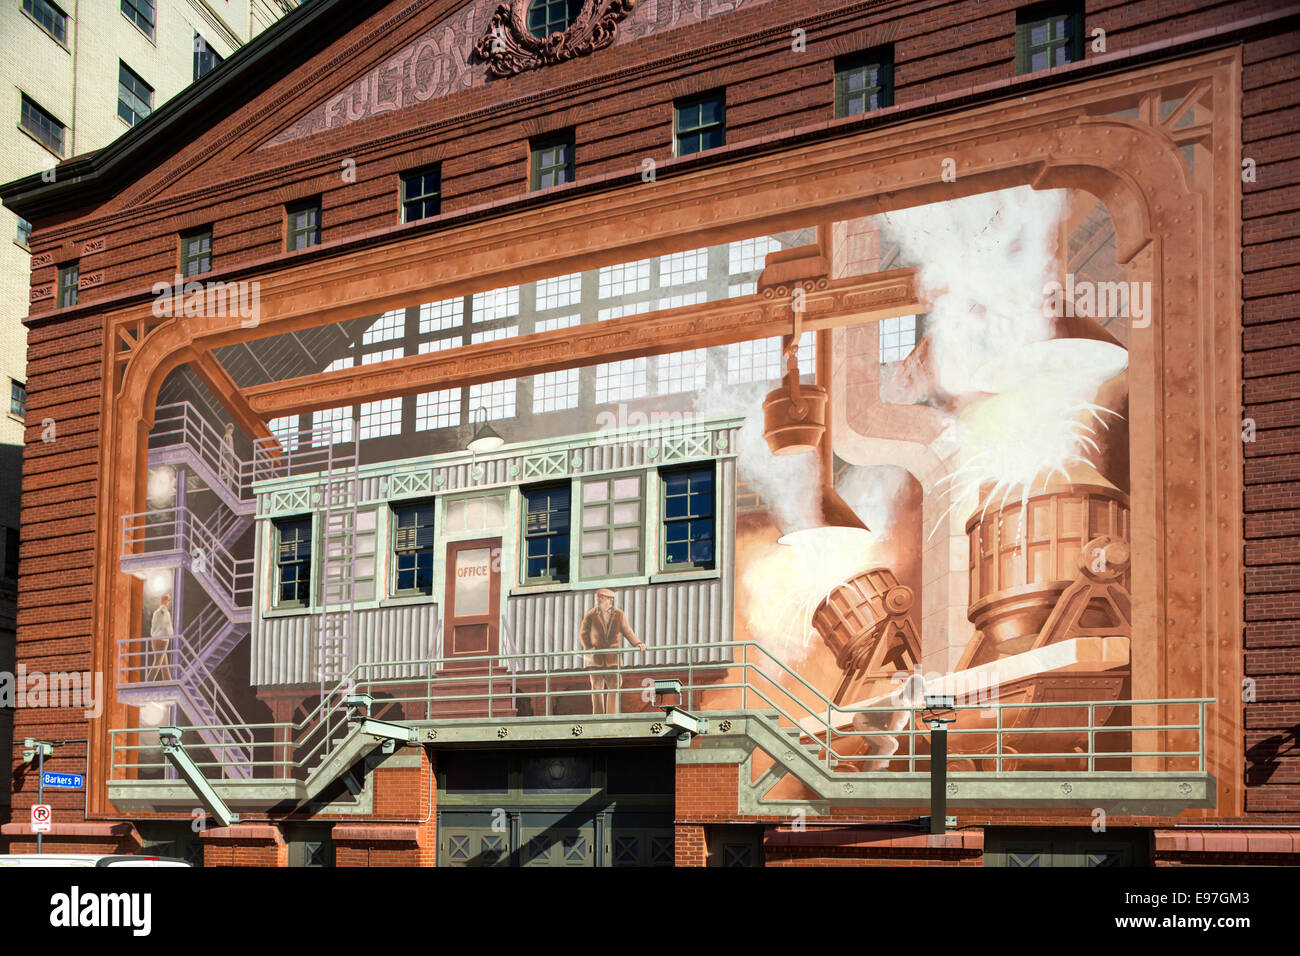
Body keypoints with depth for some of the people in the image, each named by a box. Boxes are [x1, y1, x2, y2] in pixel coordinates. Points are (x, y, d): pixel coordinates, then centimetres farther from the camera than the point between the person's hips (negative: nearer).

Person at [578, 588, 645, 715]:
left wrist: (637, 644, -16)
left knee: (614, 686, -4)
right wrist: (588, 647, -19)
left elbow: (627, 632, 1)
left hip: (613, 657, 1)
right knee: (597, 687, 0)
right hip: (595, 656, -1)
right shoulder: (590, 615, 2)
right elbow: (583, 634, -1)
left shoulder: (619, 615, 5)